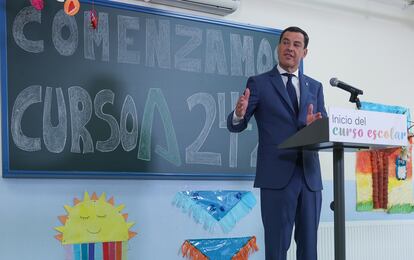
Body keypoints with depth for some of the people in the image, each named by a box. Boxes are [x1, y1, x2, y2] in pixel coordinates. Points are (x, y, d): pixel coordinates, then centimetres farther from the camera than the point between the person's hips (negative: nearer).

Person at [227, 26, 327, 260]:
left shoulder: (315, 87, 15)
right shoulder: (259, 83, 5)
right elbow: (236, 125, 0)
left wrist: (316, 125, -14)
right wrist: (239, 114, -24)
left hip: (310, 175, 4)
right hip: (277, 175, -4)